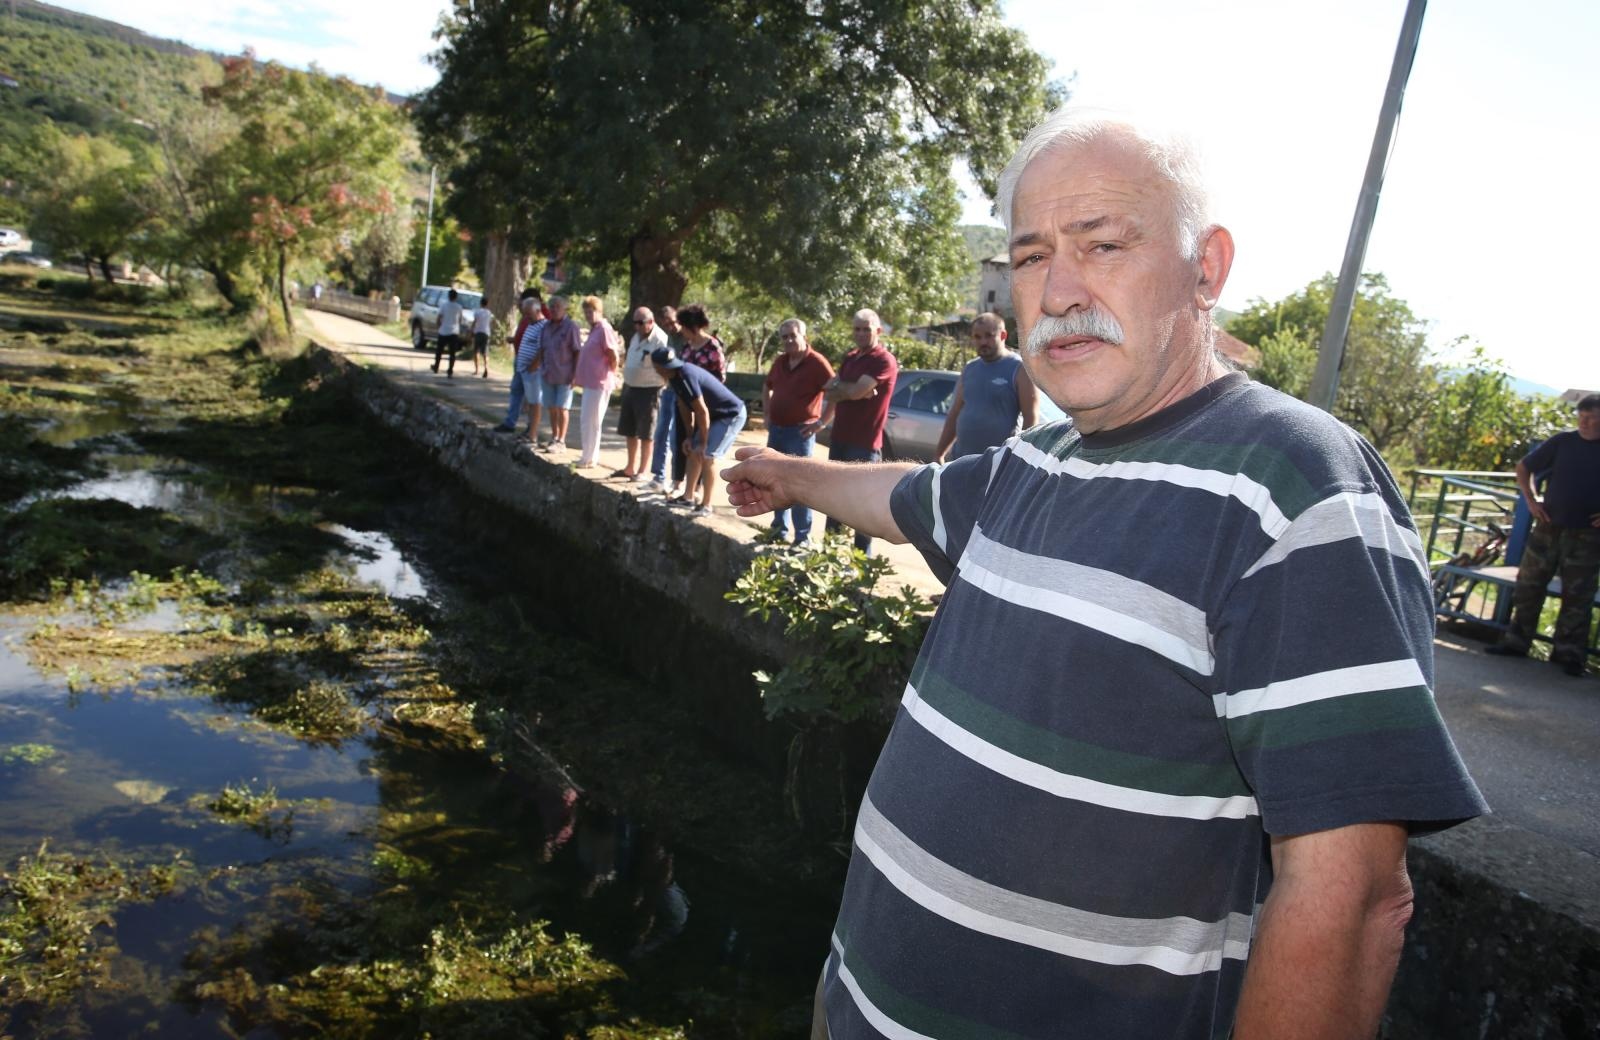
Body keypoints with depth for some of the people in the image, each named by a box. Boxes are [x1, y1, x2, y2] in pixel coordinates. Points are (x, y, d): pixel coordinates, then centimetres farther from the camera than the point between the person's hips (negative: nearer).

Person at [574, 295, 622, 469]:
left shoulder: (604, 329, -13)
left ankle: (588, 459, 3)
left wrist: (611, 375, -6)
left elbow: (613, 356, -17)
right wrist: (577, 375, 22)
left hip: (598, 383, -10)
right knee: (585, 421, 14)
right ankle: (587, 456, 22)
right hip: (590, 381, 10)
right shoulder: (594, 330, 17)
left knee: (591, 422, -4)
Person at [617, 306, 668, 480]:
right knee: (629, 431, 16)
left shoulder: (660, 340, -17)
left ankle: (641, 472, 8)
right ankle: (630, 468, 29)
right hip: (629, 388, 9)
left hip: (648, 391, -9)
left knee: (645, 434, 0)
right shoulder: (636, 336, 10)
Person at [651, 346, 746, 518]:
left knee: (708, 456, -14)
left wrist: (703, 442, -16)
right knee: (694, 452, 12)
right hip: (716, 414, 10)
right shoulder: (675, 376, 1)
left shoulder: (685, 376, -29)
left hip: (732, 415, -10)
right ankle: (688, 497, 21)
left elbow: (702, 411, -25)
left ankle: (706, 505, -6)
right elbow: (684, 407, 11)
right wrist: (689, 436, 12)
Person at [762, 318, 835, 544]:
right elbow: (767, 387, 27)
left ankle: (803, 537, 0)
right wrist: (767, 413, 17)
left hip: (800, 432, -7)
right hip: (776, 430, 7)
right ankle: (779, 529, 27)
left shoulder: (817, 363, -12)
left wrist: (821, 423, -16)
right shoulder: (779, 362, 9)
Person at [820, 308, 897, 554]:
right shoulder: (849, 358, 13)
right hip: (839, 438, 8)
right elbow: (829, 395, 5)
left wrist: (838, 384, -3)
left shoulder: (884, 361, -12)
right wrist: (849, 388, -14)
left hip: (865, 443, -8)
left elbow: (856, 391, -22)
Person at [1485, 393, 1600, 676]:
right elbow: (1524, 468, 13)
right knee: (1528, 586, 7)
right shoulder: (1562, 443, 2)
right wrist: (1531, 501, 2)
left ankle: (1569, 653, 11)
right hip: (1549, 528, 2)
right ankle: (1516, 641, 18)